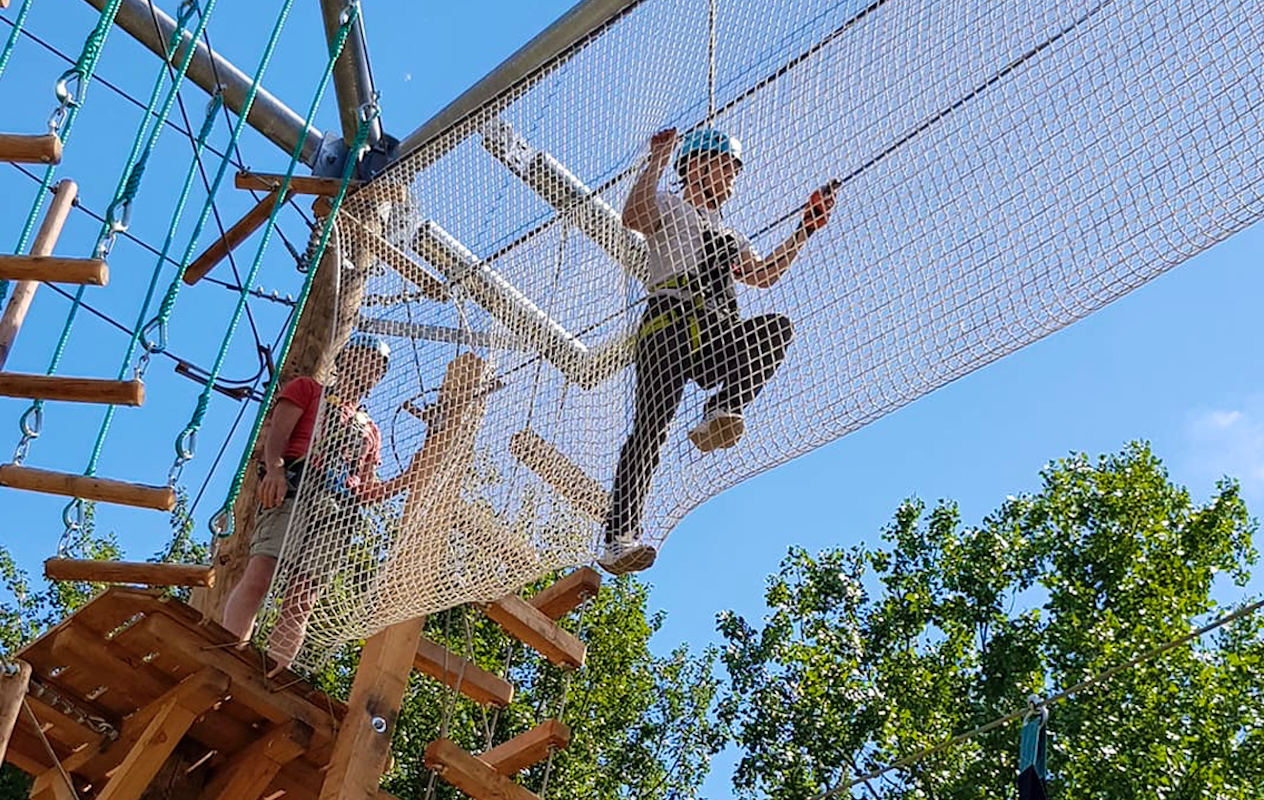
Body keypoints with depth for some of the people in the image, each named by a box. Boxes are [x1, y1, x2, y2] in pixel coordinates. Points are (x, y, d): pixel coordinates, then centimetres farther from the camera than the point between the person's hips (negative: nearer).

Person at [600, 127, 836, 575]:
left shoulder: (727, 235, 38)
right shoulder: (668, 208, 18)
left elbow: (763, 275, 27)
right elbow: (634, 216, -5)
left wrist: (805, 230, 23)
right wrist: (657, 159, -10)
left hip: (718, 335, 6)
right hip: (672, 318, -6)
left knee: (775, 329, -24)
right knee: (651, 427, -20)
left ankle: (721, 413, -34)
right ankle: (619, 537, -27)